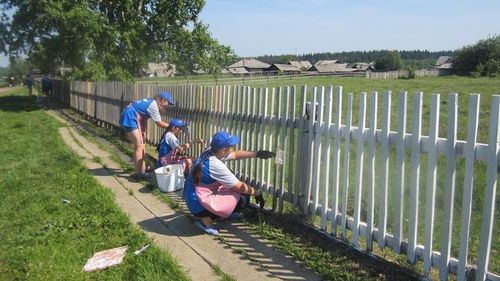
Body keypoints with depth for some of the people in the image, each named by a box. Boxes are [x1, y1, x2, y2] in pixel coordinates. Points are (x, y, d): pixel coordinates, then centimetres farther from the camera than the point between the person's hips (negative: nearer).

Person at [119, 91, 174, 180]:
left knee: (140, 145, 15)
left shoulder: (150, 102, 13)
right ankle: (137, 173, -4)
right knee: (139, 146, -8)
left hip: (129, 118, 10)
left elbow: (143, 119, 14)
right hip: (129, 119, -10)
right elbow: (159, 123, -13)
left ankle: (142, 169, 24)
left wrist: (142, 133, 9)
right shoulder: (153, 105, -16)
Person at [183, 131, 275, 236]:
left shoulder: (208, 153, -2)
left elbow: (235, 155, 13)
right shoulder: (216, 165, -27)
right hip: (199, 205, -9)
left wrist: (256, 154, 7)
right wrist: (257, 193, -1)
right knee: (243, 198, -10)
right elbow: (239, 187, -17)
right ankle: (206, 220, -7)